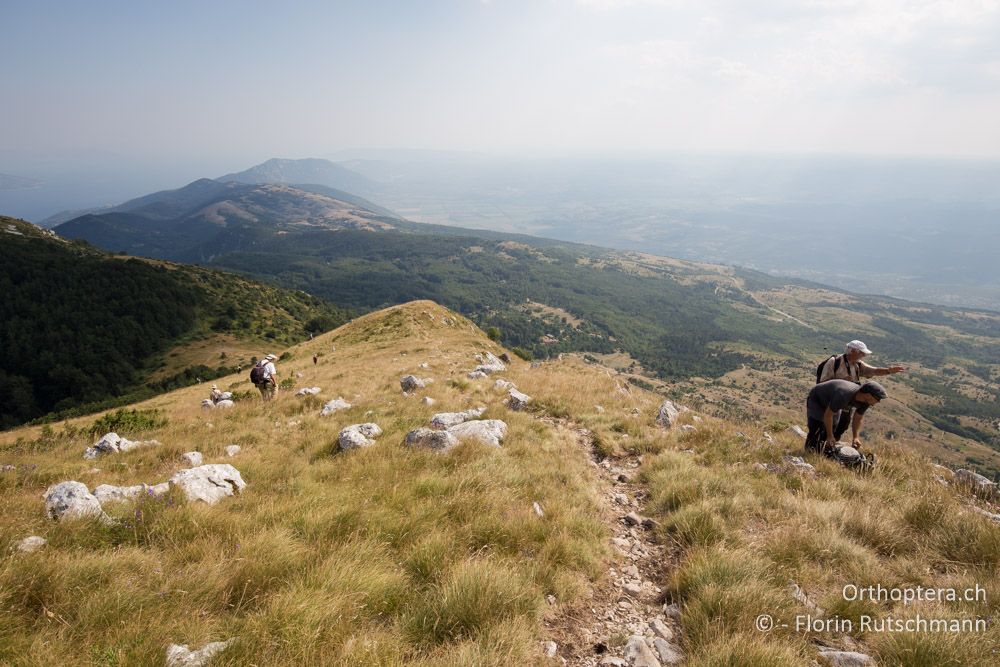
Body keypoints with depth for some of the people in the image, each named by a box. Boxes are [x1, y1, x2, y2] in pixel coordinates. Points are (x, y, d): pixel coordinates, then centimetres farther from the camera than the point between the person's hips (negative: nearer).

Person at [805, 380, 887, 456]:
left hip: (831, 402, 8)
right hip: (816, 399, -8)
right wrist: (829, 436, -22)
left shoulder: (865, 401, -19)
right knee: (816, 431, -16)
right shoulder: (843, 396, -44)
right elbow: (828, 415, -32)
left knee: (832, 430, 1)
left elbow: (858, 418, -2)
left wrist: (856, 437, -13)